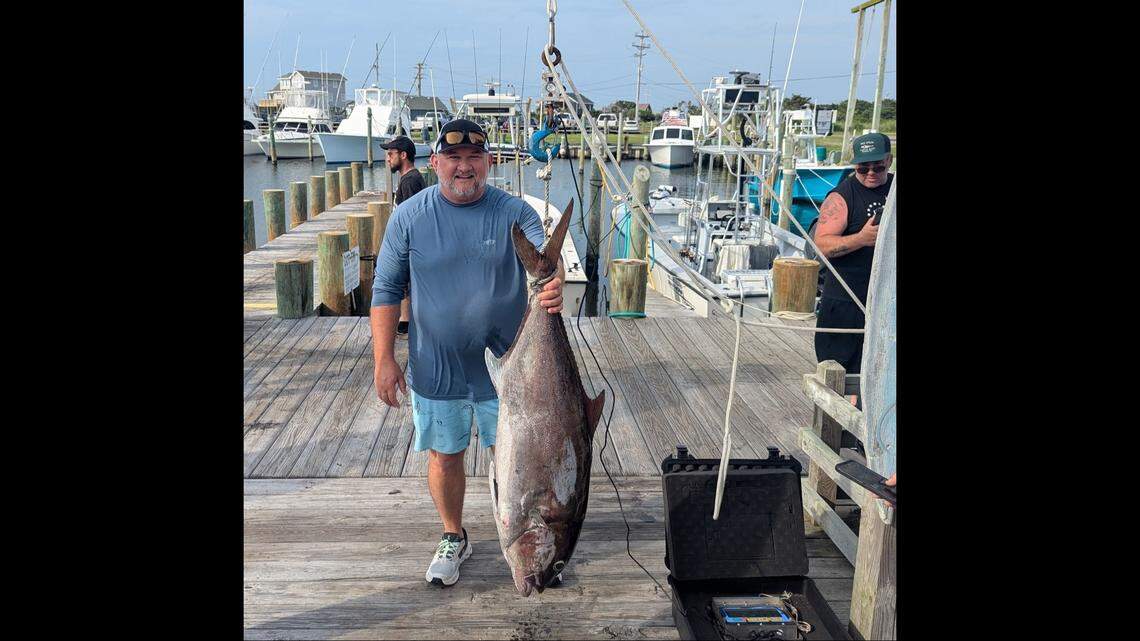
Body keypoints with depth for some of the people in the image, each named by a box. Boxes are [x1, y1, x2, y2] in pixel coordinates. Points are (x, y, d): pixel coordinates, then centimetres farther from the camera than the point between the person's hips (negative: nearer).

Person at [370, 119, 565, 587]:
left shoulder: (514, 211, -6)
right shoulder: (409, 216, -4)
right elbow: (386, 289, -1)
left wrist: (555, 283, -45)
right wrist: (384, 358, -7)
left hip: (503, 366, 0)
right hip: (435, 368, 1)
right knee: (445, 457, 14)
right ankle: (453, 538, 37)